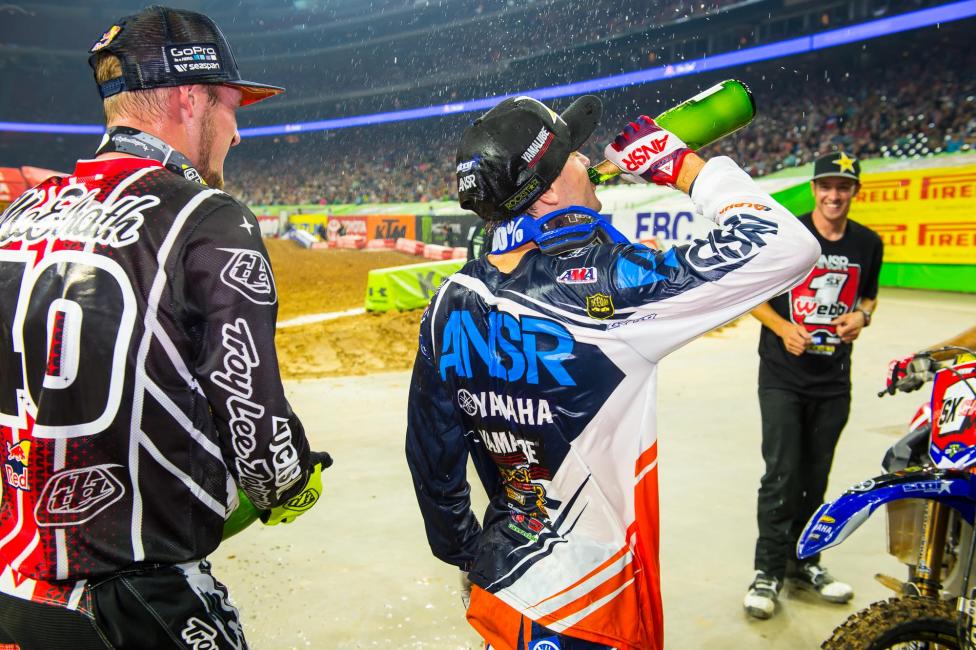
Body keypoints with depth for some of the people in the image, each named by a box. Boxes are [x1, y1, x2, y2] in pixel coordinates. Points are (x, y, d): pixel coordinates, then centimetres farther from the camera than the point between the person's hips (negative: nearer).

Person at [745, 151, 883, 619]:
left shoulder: (868, 243, 6)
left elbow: (868, 294, 19)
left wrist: (861, 315, -4)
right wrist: (783, 327, -17)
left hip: (834, 380, 4)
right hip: (783, 377, -4)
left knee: (815, 478, 14)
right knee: (781, 475, -7)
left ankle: (802, 562, 30)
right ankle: (768, 571, 6)